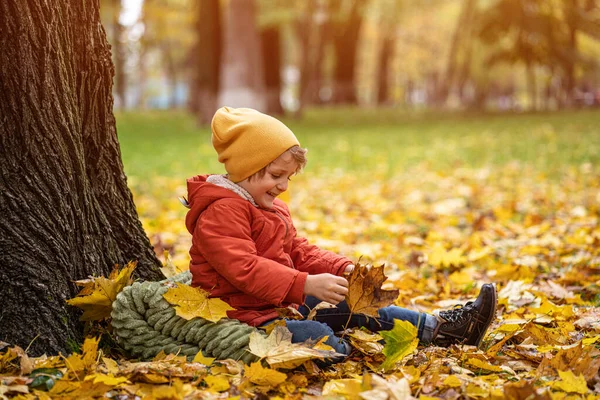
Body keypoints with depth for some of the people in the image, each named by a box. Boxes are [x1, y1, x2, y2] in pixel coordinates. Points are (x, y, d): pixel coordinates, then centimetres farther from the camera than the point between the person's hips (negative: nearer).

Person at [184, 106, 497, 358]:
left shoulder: (271, 208, 18)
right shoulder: (221, 213, -18)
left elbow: (299, 252, 19)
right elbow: (246, 270, -31)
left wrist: (341, 268, 0)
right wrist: (306, 285, -39)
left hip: (283, 305, 9)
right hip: (247, 316, -8)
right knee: (316, 335, -32)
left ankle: (438, 328, 0)